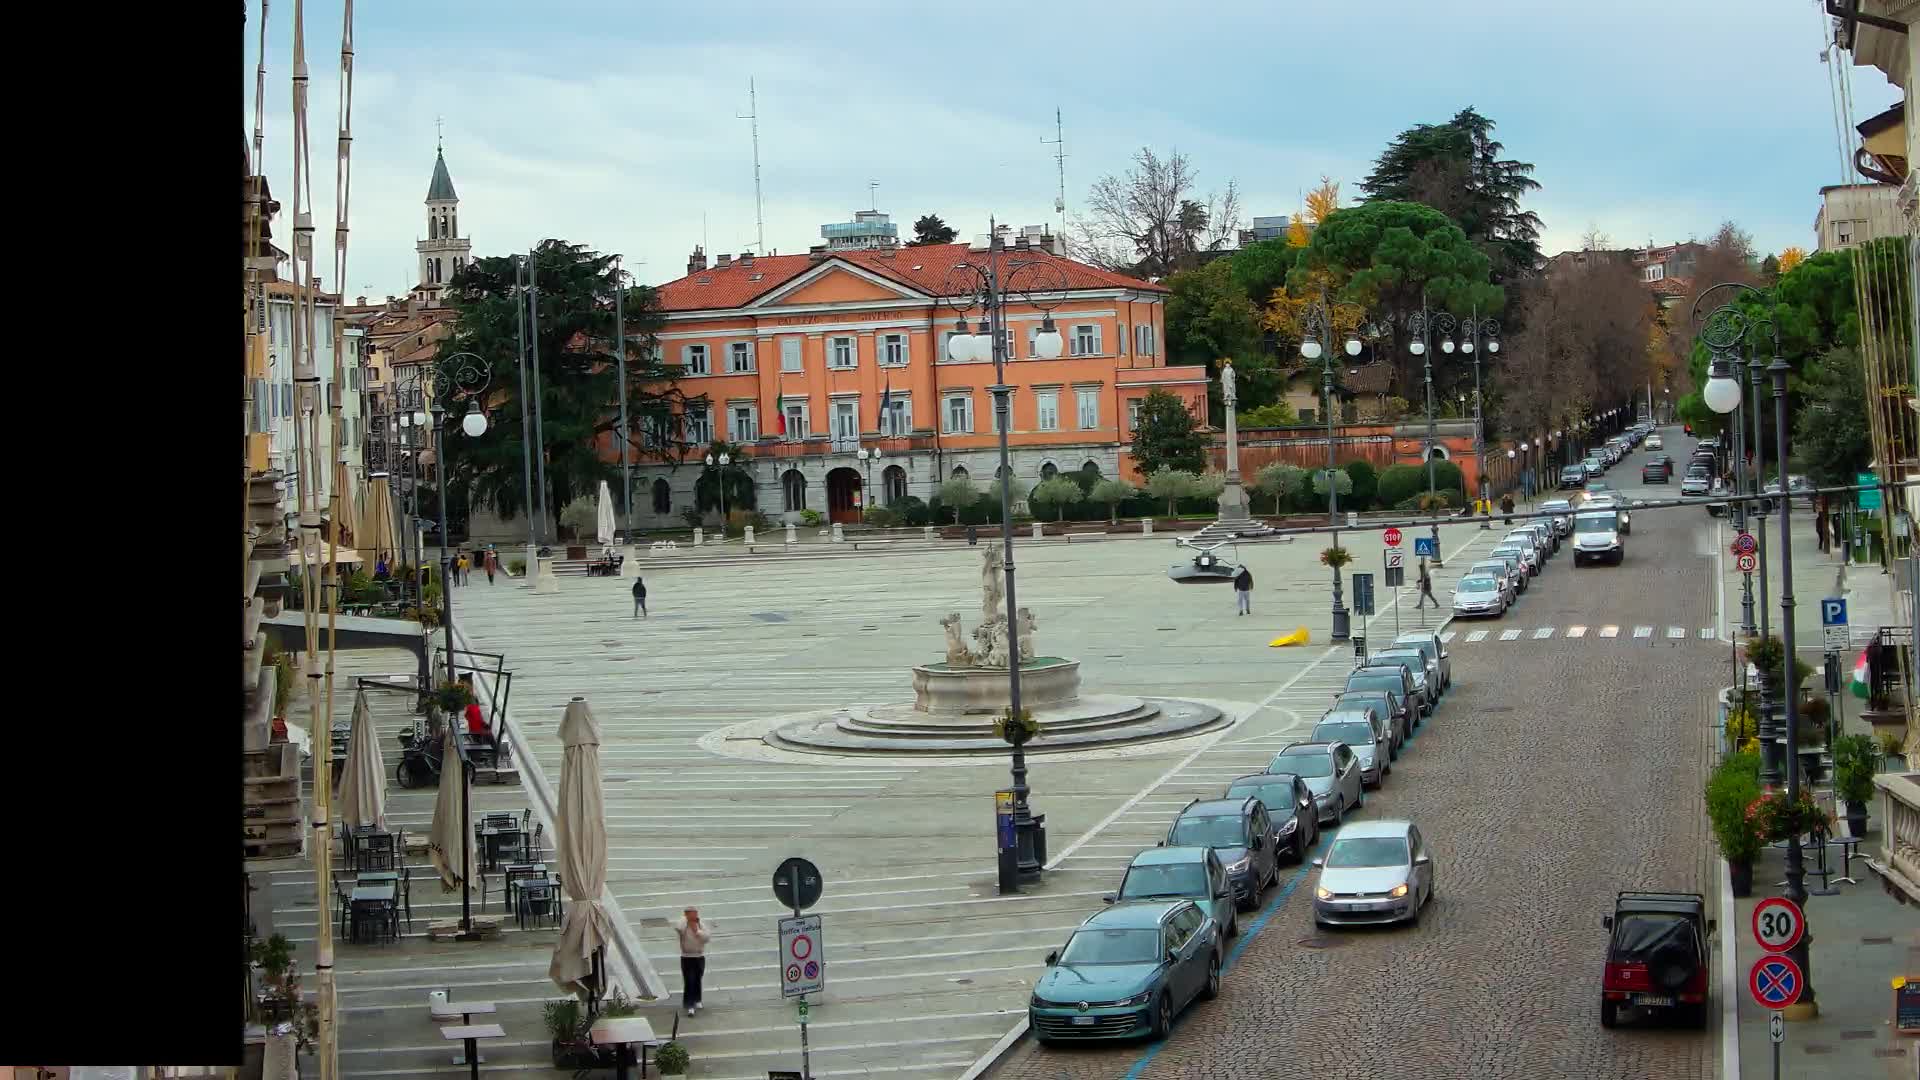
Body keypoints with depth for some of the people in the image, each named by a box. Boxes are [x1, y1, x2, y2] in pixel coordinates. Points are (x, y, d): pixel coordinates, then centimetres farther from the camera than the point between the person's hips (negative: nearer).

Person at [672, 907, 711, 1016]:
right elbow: (677, 927, -33)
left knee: (697, 981, 17)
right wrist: (684, 918, -18)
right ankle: (689, 1006, -14)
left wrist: (697, 931, -18)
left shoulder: (702, 925, 2)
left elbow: (708, 937, -9)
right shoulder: (683, 926, -9)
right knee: (689, 982, -11)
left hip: (700, 957, 4)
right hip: (687, 958, -4)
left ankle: (696, 1001, 36)